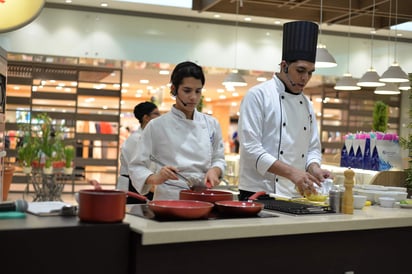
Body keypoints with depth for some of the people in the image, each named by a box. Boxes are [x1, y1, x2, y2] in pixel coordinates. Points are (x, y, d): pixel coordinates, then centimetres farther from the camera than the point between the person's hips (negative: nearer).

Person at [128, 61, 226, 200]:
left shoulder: (212, 124, 9)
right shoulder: (156, 126, 0)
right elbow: (137, 167, 2)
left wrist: (214, 170, -3)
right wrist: (155, 178, -17)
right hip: (169, 199, -3)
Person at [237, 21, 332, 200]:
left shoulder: (306, 104, 13)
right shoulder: (258, 95, -8)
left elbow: (313, 148, 17)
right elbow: (251, 148, -16)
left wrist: (314, 169, -6)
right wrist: (291, 172, -24)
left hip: (295, 196, 6)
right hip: (258, 193, -6)